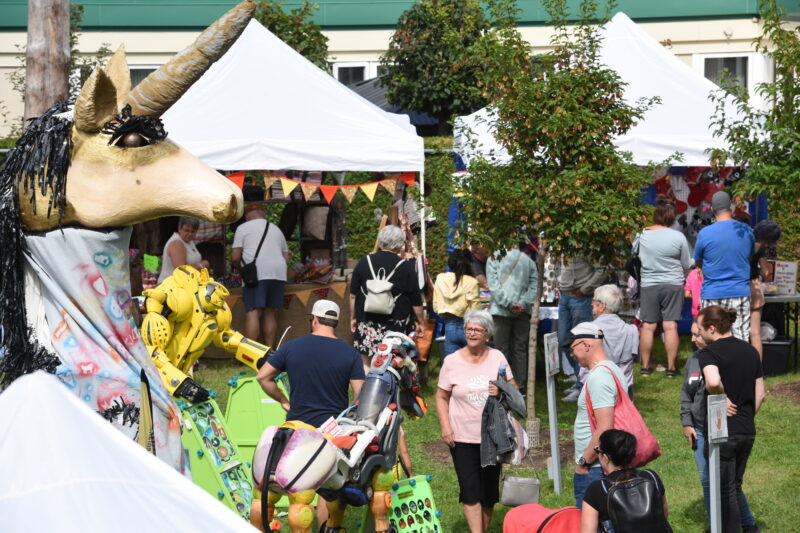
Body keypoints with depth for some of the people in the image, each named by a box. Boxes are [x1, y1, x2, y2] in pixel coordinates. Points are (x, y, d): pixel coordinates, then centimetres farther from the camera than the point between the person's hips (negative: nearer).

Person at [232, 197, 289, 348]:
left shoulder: (243, 228, 7)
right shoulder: (276, 229, 25)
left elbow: (235, 257, 1)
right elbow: (286, 257, 23)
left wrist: (241, 267, 19)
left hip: (257, 273, -5)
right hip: (279, 273, 5)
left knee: (253, 313, -11)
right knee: (271, 313, 9)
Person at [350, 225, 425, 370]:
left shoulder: (364, 262, 4)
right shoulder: (406, 267, -4)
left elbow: (353, 295, 9)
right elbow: (416, 301, 1)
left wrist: (353, 317, 21)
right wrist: (421, 322, 13)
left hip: (366, 324, 2)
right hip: (396, 324, -2)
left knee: (366, 365, 6)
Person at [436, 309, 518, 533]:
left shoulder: (497, 357, 3)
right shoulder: (452, 361, -2)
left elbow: (514, 388, 5)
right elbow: (442, 397, 3)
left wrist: (502, 391, -17)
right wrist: (445, 427, -9)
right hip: (463, 437, -2)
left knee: (489, 489, 9)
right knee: (470, 490, -10)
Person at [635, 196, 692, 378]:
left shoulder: (642, 235, -3)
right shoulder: (678, 237, -8)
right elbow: (687, 265, 0)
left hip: (648, 284, 1)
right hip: (673, 284, -1)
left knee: (648, 326, 6)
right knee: (670, 326, 0)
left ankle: (645, 366, 9)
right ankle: (671, 367, 0)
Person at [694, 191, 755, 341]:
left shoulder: (704, 234, -8)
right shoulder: (746, 231, 1)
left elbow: (698, 263, 7)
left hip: (713, 295, -2)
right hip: (741, 293, 2)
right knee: (742, 340, 3)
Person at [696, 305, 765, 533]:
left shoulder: (708, 353, -14)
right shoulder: (750, 351, 7)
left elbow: (713, 381, -35)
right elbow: (760, 394, 11)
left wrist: (721, 398, -16)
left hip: (721, 431, -7)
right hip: (747, 430, 7)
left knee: (726, 491, 3)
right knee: (735, 487, 20)